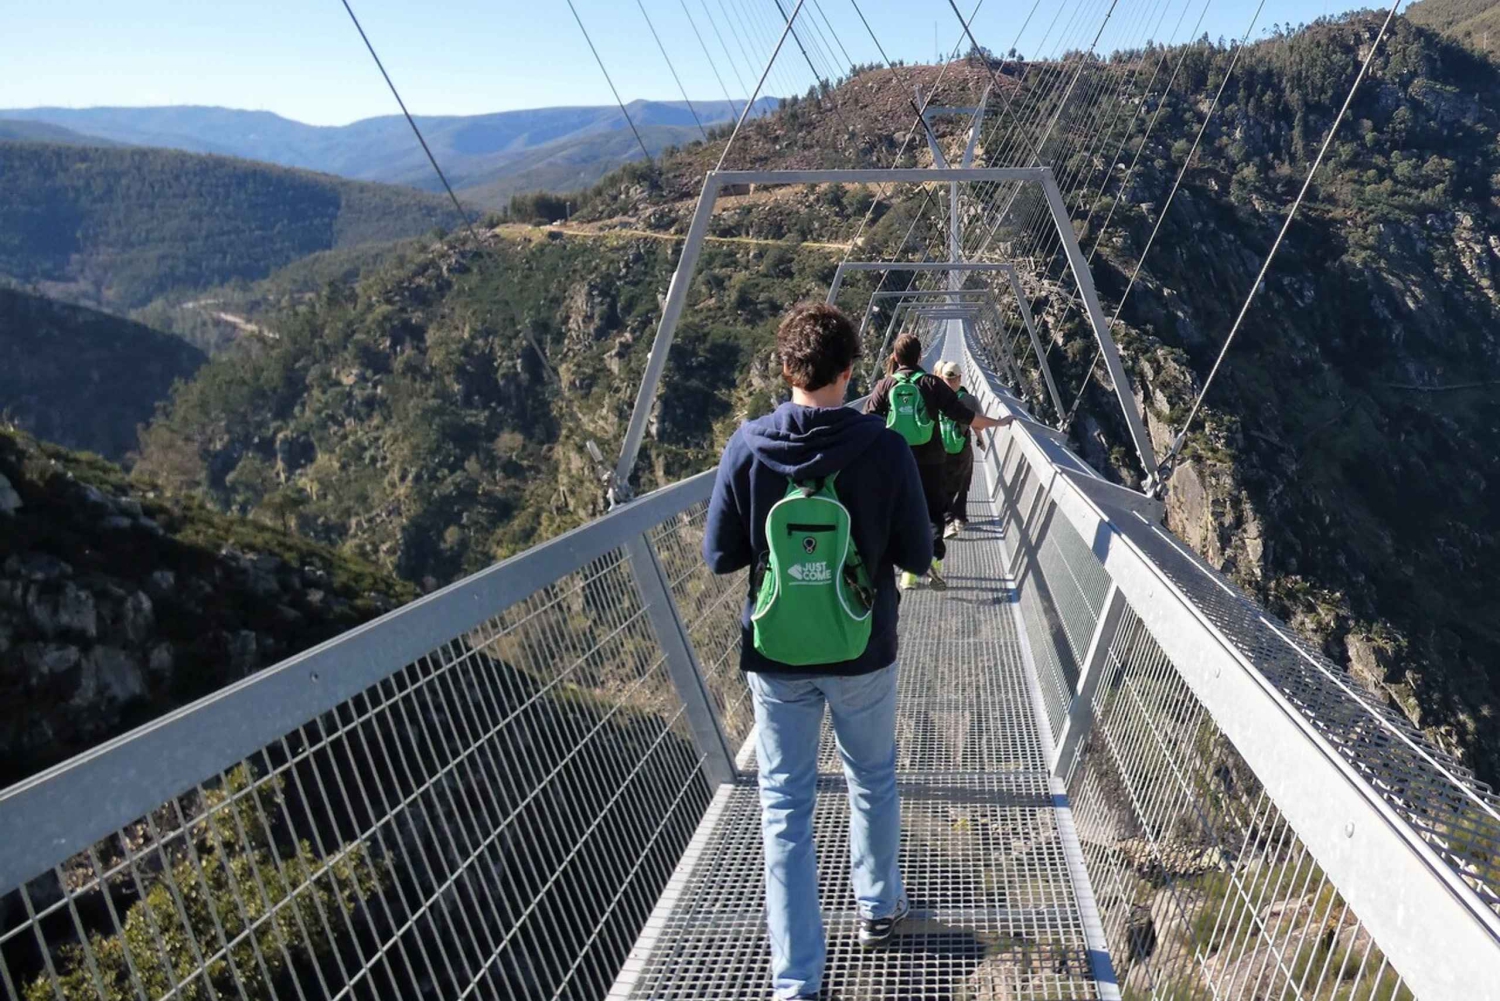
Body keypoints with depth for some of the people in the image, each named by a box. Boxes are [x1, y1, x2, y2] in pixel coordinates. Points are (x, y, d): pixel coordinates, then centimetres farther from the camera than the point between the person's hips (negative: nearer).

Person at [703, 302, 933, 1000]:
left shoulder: (748, 447, -12)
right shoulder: (884, 448, -15)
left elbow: (719, 556, -7)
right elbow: (917, 557, -7)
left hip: (775, 657, 0)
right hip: (864, 654, 0)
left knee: (785, 805, 11)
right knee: (873, 781, 25)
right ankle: (877, 908, 45)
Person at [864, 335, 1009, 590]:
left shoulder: (885, 386, -2)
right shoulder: (932, 384, -5)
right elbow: (963, 415, -8)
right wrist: (996, 422, 3)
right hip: (930, 461, -1)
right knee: (933, 511, 7)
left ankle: (910, 571, 15)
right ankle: (934, 558, -18)